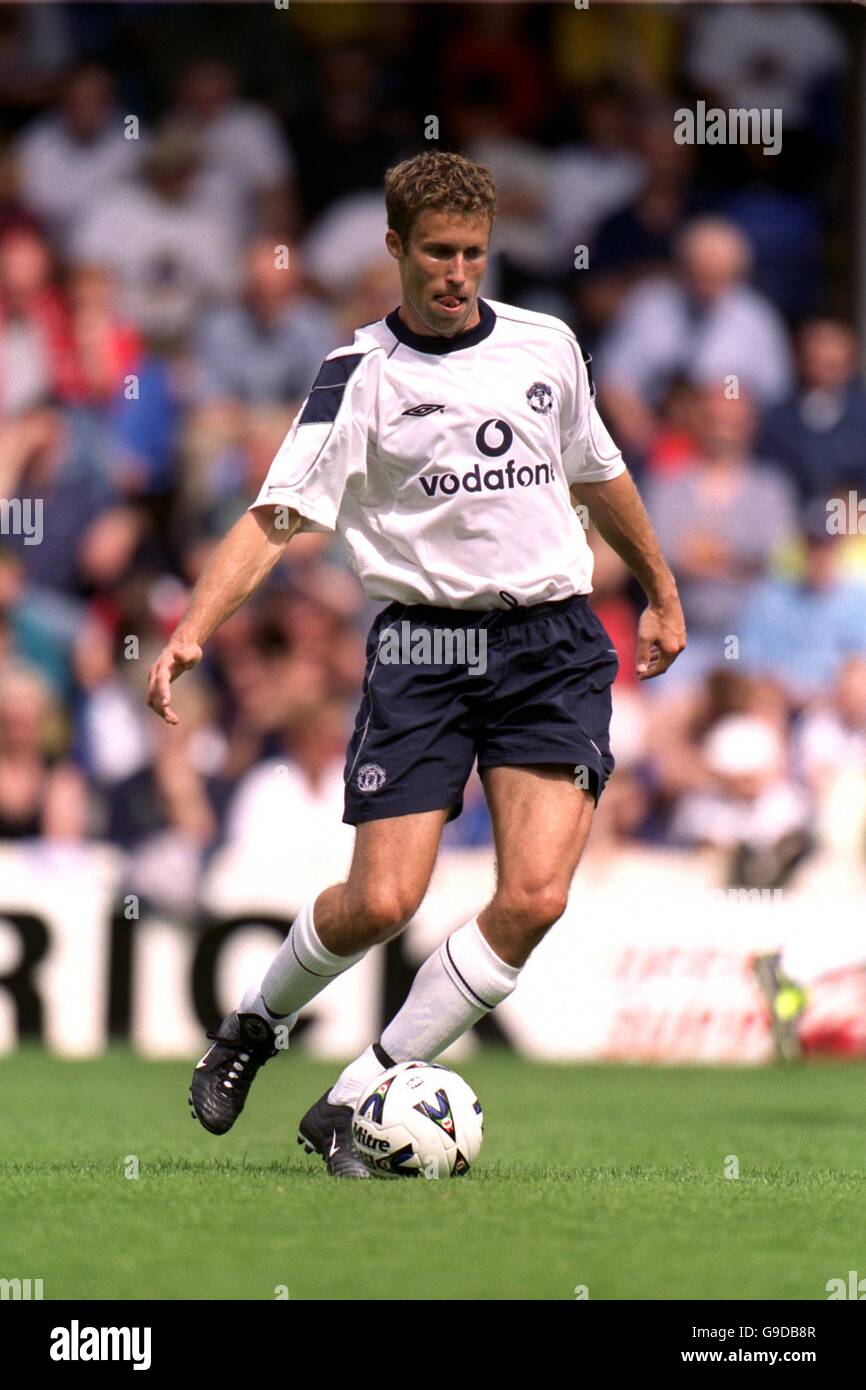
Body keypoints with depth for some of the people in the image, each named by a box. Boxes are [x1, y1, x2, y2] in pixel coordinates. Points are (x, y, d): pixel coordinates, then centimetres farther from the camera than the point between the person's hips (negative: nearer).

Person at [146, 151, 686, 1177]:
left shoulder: (547, 346, 9)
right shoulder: (361, 376, -3)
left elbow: (599, 474, 28)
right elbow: (278, 515, -13)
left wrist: (660, 589, 36)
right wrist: (192, 629, -28)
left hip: (554, 640, 3)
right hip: (423, 639, -3)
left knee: (534, 897, -14)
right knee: (381, 902, -10)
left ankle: (355, 1103, -2)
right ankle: (256, 1023, 24)